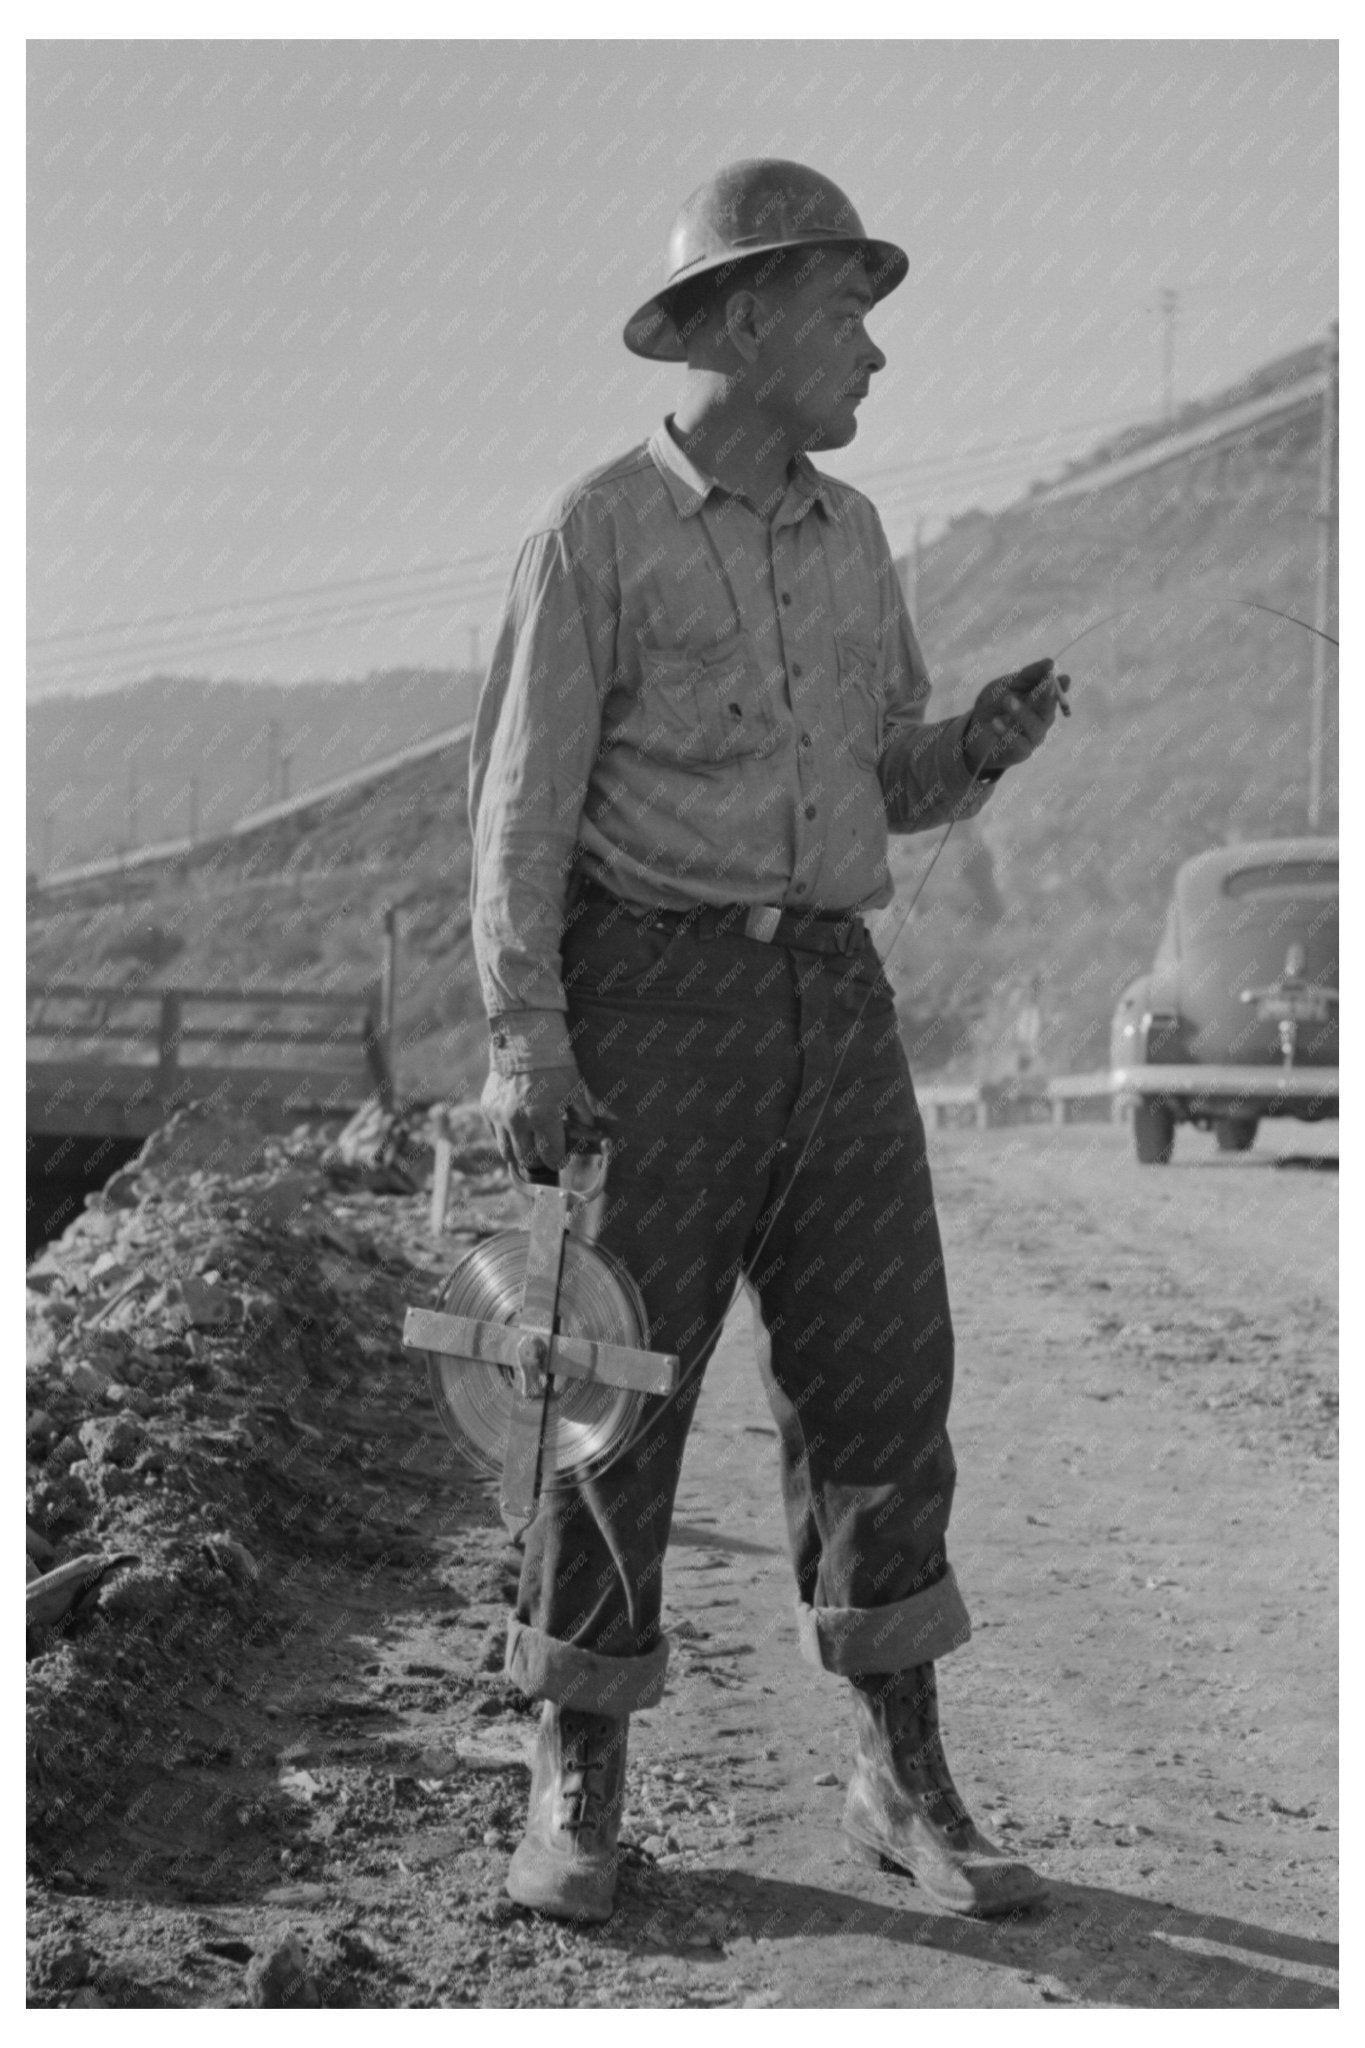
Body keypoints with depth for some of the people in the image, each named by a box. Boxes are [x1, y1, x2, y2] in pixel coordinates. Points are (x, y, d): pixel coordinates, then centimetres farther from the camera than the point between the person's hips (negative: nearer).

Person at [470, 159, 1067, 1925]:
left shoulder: (849, 538, 15)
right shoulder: (597, 533, -3)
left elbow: (892, 790, 18)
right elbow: (524, 801, -7)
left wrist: (987, 742, -4)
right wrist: (523, 1034, -17)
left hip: (830, 996, 5)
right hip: (651, 991, -5)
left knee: (880, 1379, 0)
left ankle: (906, 1786, 9)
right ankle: (578, 1794, 8)